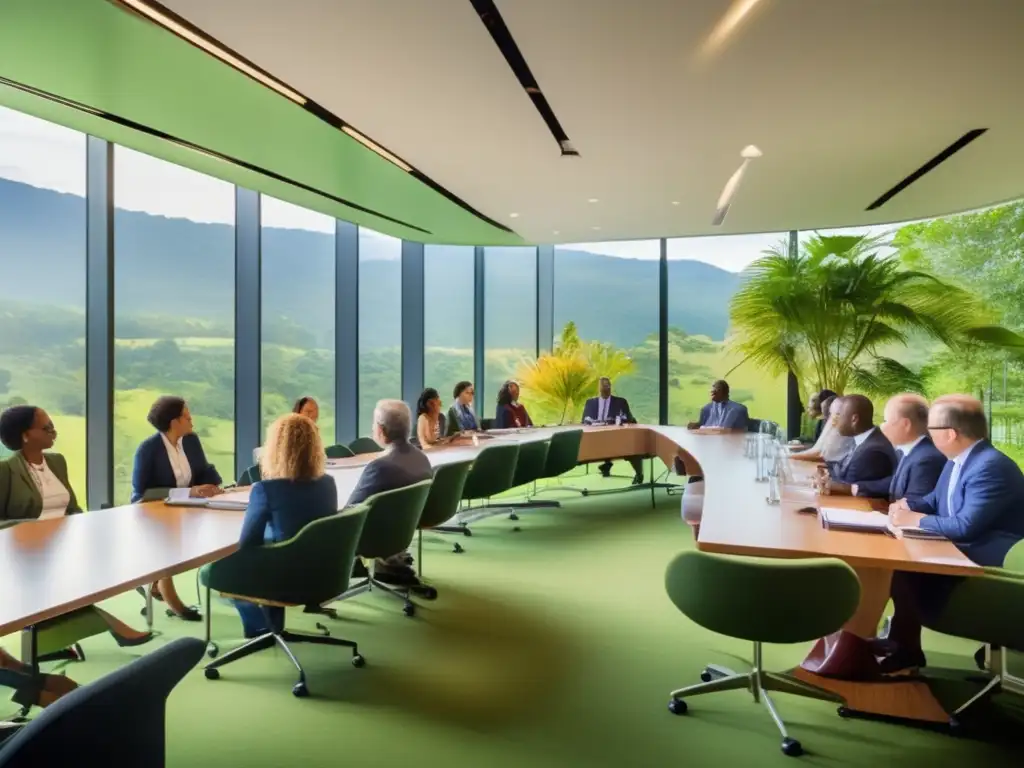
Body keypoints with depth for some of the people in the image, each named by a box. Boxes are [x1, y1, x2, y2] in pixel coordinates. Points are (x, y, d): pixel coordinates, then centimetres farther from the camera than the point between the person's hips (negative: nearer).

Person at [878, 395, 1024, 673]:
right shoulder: (956, 461, 7)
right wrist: (908, 506, -2)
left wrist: (915, 520, -18)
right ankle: (900, 639, 5)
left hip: (988, 564, -9)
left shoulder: (991, 466, -24)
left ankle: (906, 650, 0)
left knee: (905, 568, -18)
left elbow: (966, 526, -30)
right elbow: (934, 501, 19)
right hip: (962, 551, 9)